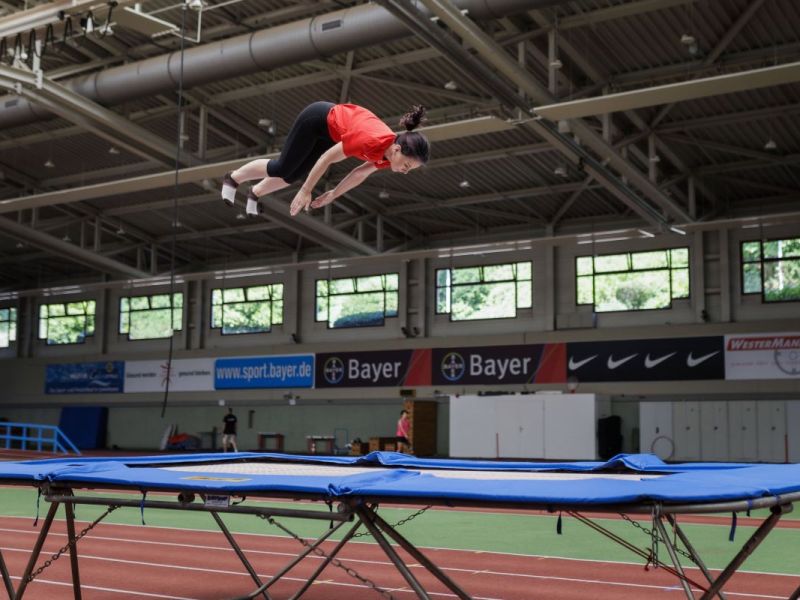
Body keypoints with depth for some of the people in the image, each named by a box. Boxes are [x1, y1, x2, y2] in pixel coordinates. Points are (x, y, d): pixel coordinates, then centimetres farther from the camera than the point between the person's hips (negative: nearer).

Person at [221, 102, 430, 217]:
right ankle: (233, 178, 29)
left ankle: (255, 193, 42)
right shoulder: (371, 142, -42)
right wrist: (305, 192, -24)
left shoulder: (390, 154, -20)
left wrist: (333, 194, 8)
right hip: (317, 119, -7)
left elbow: (361, 173, -1)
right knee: (282, 168, 4)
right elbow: (327, 158, -31)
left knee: (294, 176, 18)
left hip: (331, 131, 7)